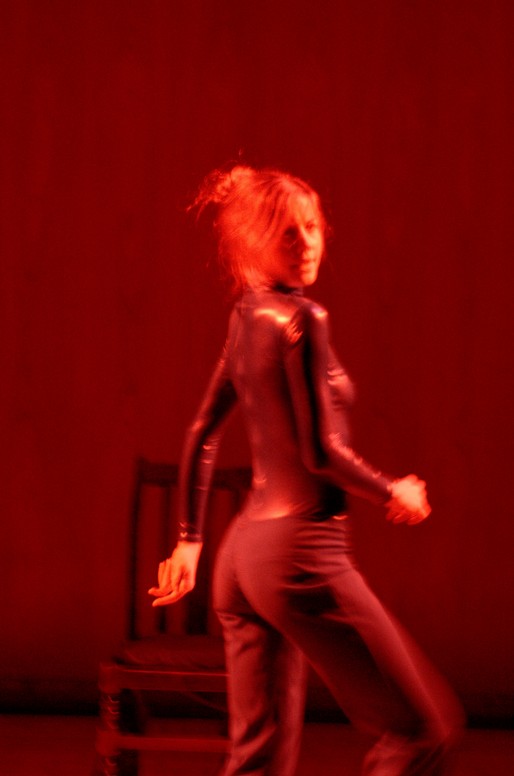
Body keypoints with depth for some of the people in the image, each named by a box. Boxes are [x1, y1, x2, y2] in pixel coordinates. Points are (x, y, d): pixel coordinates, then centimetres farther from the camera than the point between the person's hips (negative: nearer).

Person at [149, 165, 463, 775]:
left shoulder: (246, 318, 14)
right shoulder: (300, 318, -13)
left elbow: (201, 436, 21)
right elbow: (320, 451, -17)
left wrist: (190, 540, 27)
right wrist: (392, 495, 0)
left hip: (245, 548, 9)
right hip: (302, 550, -9)